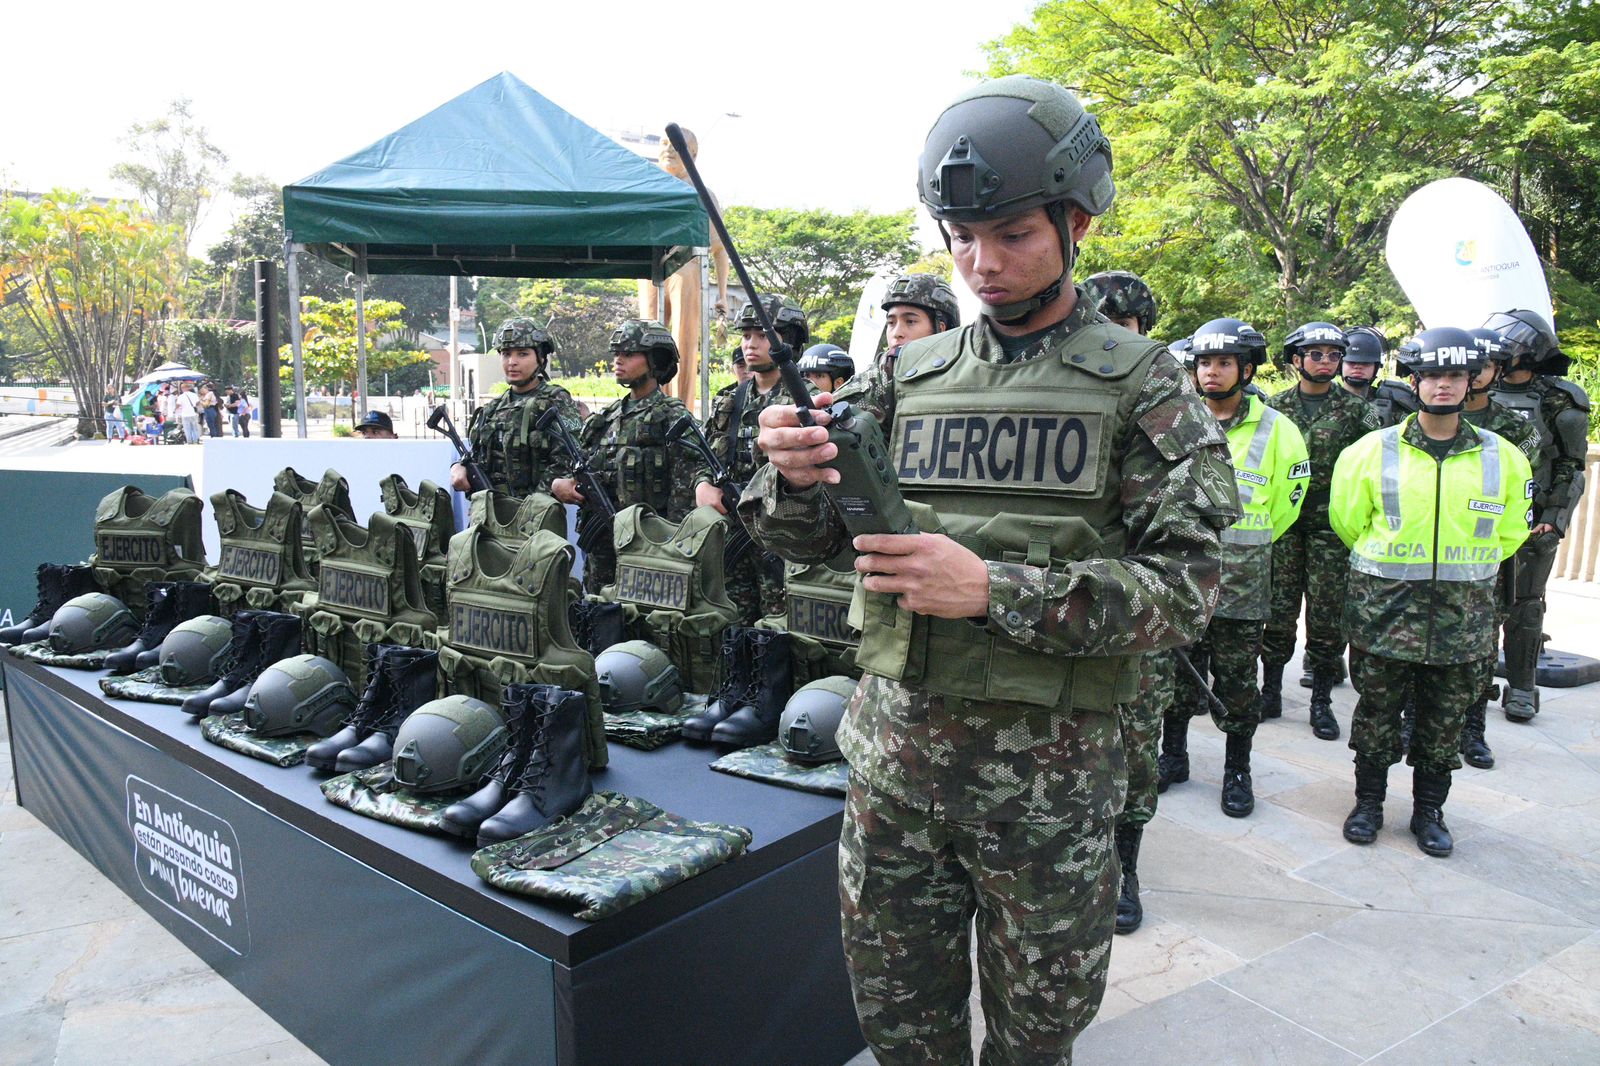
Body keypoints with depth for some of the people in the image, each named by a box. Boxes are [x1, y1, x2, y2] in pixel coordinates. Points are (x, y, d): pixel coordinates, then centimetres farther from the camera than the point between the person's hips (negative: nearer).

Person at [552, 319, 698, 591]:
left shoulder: (674, 418, -6)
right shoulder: (605, 418, 14)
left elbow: (685, 494, -12)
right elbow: (568, 466, 20)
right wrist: (557, 484, -2)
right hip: (600, 547, 7)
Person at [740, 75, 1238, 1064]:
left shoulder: (1142, 382, -4)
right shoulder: (910, 376, 6)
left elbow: (1185, 587, -12)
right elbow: (802, 534, 5)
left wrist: (993, 591, -24)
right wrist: (794, 474, -19)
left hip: (1047, 768, -3)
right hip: (893, 748, 3)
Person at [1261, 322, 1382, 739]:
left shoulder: (1355, 410, 3)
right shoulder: (1277, 406, 6)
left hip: (1331, 523, 0)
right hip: (1283, 520, 1)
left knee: (1327, 613, 2)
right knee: (1279, 610, 4)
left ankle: (1322, 700, 13)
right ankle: (1271, 691, 16)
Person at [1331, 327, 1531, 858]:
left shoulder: (1503, 458, 3)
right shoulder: (1373, 451, -2)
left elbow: (1509, 532, 16)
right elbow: (1347, 520, 8)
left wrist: (1464, 568, 15)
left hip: (1463, 613, 2)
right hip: (1384, 607, -1)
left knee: (1445, 720, 10)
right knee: (1376, 710, 7)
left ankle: (1429, 810, 26)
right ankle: (1368, 803, 23)